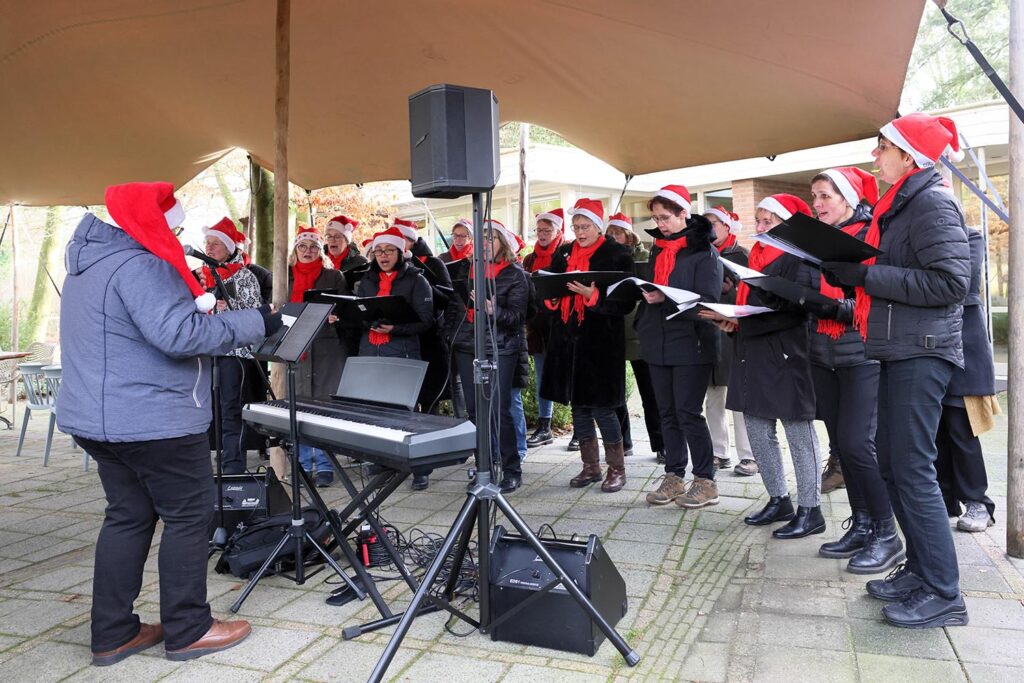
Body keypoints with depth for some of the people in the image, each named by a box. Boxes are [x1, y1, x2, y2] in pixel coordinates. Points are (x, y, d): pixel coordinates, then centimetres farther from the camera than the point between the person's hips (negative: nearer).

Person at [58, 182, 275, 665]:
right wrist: (254, 323, -21)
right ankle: (188, 630, 11)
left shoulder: (92, 263, 16)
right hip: (152, 420, -10)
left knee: (128, 516, 15)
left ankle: (112, 634, 21)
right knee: (188, 516, 1)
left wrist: (201, 309, 13)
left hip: (101, 417, 10)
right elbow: (179, 334, -28)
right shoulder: (138, 265, -18)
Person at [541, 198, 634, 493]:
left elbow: (625, 300, -9)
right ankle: (590, 466, 23)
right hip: (568, 339, 6)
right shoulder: (564, 253, 13)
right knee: (578, 405, 10)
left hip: (601, 341, -5)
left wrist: (593, 295, -22)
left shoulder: (616, 254, -3)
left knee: (602, 407, -4)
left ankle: (616, 468, 12)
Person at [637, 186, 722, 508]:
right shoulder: (658, 249, 16)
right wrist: (643, 326, 10)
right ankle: (673, 477, 19)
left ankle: (705, 481, 8)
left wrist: (666, 299, -24)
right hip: (658, 344, 7)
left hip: (691, 344, -7)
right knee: (667, 413, 10)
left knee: (688, 413, -5)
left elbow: (708, 300, -14)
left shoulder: (703, 250, -6)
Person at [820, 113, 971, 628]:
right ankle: (920, 569, 24)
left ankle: (942, 593, 3)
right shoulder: (899, 206, 18)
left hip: (921, 353, -10)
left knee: (912, 470, -7)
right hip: (898, 352, 10)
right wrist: (846, 272, 4)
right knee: (891, 464, 12)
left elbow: (950, 280, -21)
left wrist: (865, 275, -20)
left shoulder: (931, 203, -11)